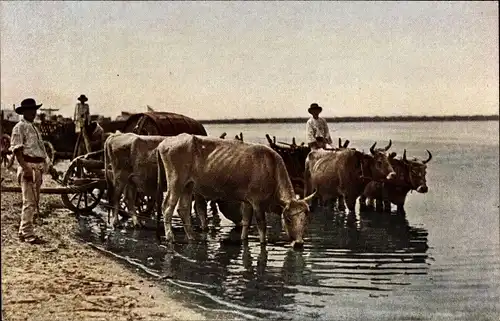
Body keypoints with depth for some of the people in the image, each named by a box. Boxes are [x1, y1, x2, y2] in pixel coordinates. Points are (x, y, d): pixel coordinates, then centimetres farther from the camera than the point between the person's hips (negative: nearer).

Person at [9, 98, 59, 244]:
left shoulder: (34, 128, 20)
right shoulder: (19, 127, -5)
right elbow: (17, 150, -13)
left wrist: (50, 167, 20)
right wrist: (26, 169, -22)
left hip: (39, 167, 9)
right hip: (29, 167, -9)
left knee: (34, 202, 12)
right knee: (29, 202, -9)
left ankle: (23, 231, 20)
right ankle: (27, 233, -5)